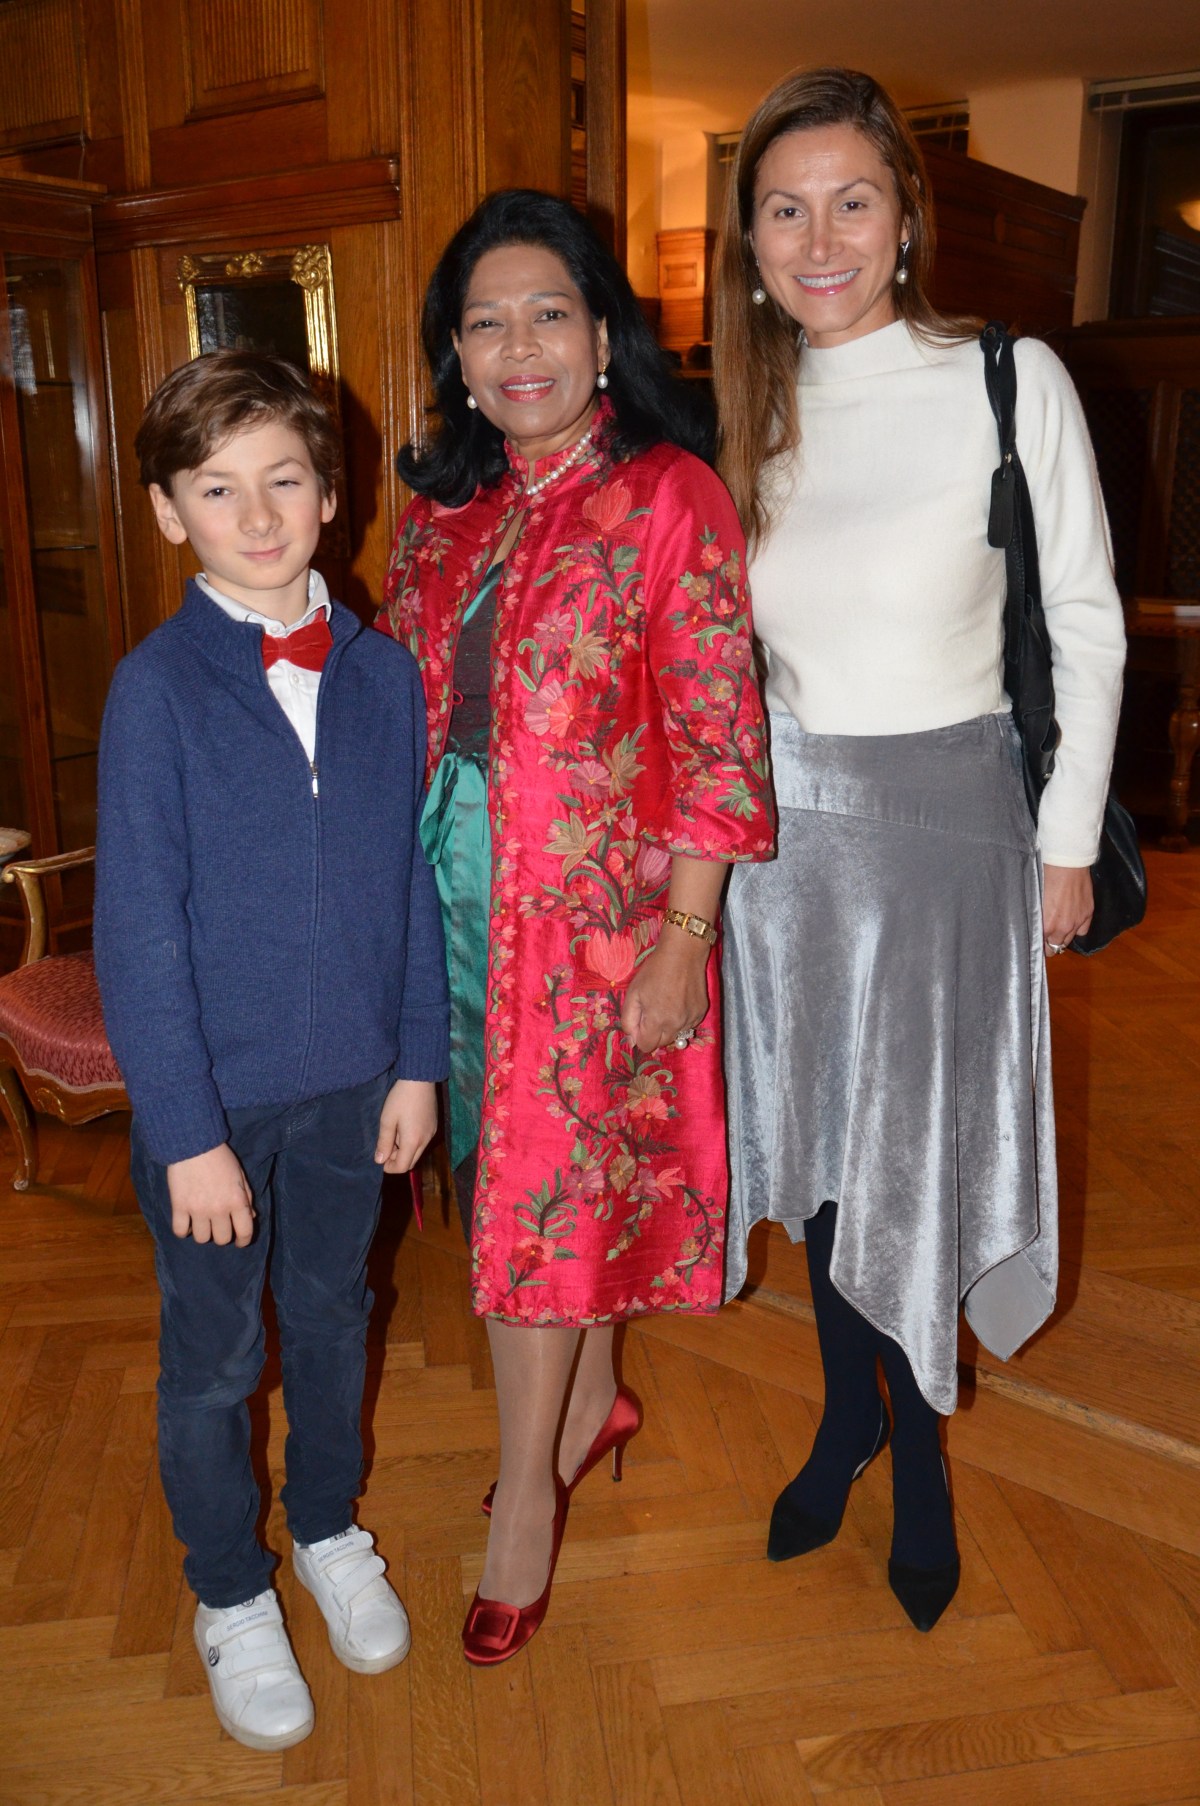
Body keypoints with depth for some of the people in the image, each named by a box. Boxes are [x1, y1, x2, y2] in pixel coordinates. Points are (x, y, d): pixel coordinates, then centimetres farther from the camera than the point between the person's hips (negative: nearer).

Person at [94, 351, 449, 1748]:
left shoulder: (384, 673, -3)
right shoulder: (156, 687, -13)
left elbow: (413, 876, 2)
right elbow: (139, 931, -14)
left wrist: (418, 1059, 2)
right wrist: (186, 1130, -14)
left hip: (352, 1074, 3)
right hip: (211, 1087, -3)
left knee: (332, 1315, 22)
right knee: (213, 1356, 14)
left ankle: (329, 1529, 48)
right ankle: (229, 1595, 39)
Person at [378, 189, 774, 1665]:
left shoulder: (669, 496, -9)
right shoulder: (445, 510, 9)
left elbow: (714, 738, -12)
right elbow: (399, 709, 13)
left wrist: (683, 935, -16)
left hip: (596, 897, -5)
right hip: (457, 887, 5)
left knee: (548, 1176, 2)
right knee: (554, 1159, 16)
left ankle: (526, 1488, 22)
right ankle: (594, 1395, 39)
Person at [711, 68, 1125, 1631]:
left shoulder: (1011, 382, -8)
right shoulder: (748, 414, 4)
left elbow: (1085, 626, -4)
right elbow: (719, 653, 10)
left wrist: (1067, 842, -4)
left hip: (948, 819, -3)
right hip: (786, 830, 4)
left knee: (918, 1153, 6)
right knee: (818, 1143, 14)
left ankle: (917, 1448, 31)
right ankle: (847, 1415, 37)